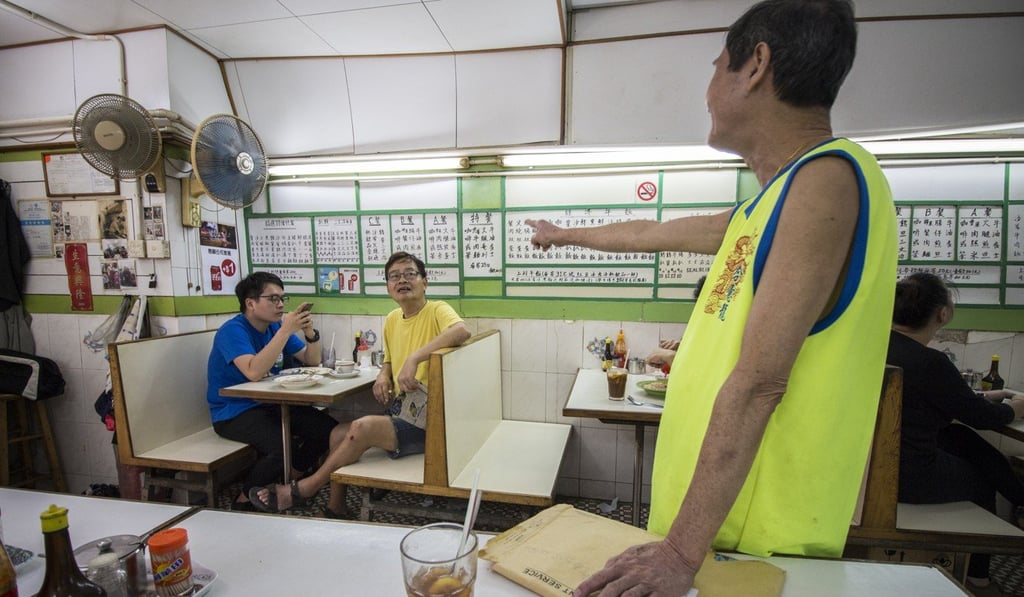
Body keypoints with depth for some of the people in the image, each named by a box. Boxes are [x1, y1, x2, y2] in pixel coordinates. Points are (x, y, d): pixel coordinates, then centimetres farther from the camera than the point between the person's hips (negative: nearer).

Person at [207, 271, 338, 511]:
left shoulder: (276, 327, 6)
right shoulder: (233, 330, -16)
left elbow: (312, 361, 7)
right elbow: (254, 372, -33)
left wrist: (310, 332, -12)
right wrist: (286, 330, -32)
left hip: (270, 404, 8)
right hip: (234, 412, -7)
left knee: (330, 428, -8)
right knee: (283, 448, -31)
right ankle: (243, 500, -2)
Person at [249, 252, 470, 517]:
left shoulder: (437, 311, -14)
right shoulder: (392, 319, 10)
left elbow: (461, 330, -38)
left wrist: (414, 358, -41)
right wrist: (383, 376, 2)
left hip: (428, 420, -8)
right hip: (401, 413, 8)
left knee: (363, 427, -24)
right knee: (339, 434, 2)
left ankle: (301, 491, -1)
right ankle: (335, 511, 20)